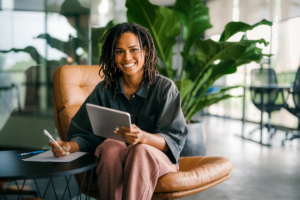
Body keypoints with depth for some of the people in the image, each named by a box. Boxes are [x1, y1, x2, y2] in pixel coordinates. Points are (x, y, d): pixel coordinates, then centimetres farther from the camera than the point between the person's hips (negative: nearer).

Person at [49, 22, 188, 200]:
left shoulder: (165, 87, -3)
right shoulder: (104, 90, 5)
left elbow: (174, 140, -11)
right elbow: (85, 134, 4)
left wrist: (143, 137, -31)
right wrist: (69, 146, -19)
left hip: (157, 159, -1)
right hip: (112, 160, 2)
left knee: (140, 151, -35)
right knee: (110, 147, -33)